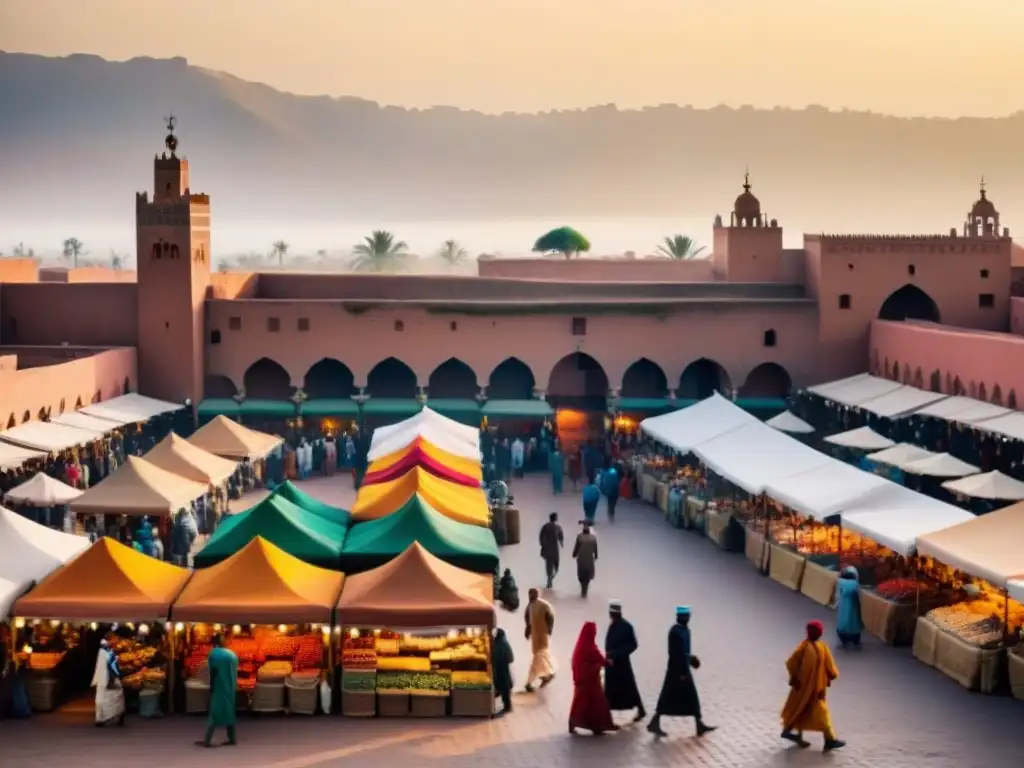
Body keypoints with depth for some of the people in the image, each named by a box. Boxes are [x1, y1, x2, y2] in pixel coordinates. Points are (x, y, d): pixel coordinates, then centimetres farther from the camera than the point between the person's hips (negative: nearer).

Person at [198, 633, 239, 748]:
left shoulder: (214, 653, -9)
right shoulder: (232, 654, 10)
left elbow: (213, 673, -12)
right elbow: (234, 673, 11)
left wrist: (211, 689, -8)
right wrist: (232, 687, 16)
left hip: (219, 689, -6)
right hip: (230, 688, 6)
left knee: (215, 713, -5)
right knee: (229, 712, 13)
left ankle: (207, 741, -6)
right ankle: (232, 739, 13)